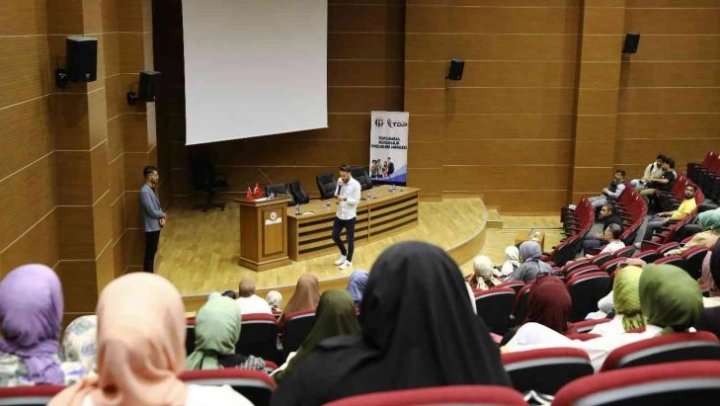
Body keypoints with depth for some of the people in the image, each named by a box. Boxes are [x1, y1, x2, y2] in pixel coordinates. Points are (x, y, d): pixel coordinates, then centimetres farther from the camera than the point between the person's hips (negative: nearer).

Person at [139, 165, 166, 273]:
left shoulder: (151, 189, 9)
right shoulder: (145, 191, -22)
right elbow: (152, 212, -24)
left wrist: (162, 218, -4)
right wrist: (163, 215, -5)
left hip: (155, 226, 10)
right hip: (151, 227, -10)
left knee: (153, 252, 17)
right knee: (149, 254, -2)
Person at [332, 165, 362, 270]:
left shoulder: (355, 184, -16)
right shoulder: (340, 181, 1)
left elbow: (356, 200, -15)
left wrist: (345, 199, -28)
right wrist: (337, 197, -12)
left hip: (349, 216, -6)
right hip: (339, 214, 6)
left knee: (350, 239, 5)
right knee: (335, 236, 11)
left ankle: (348, 261, 19)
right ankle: (344, 254, 33)